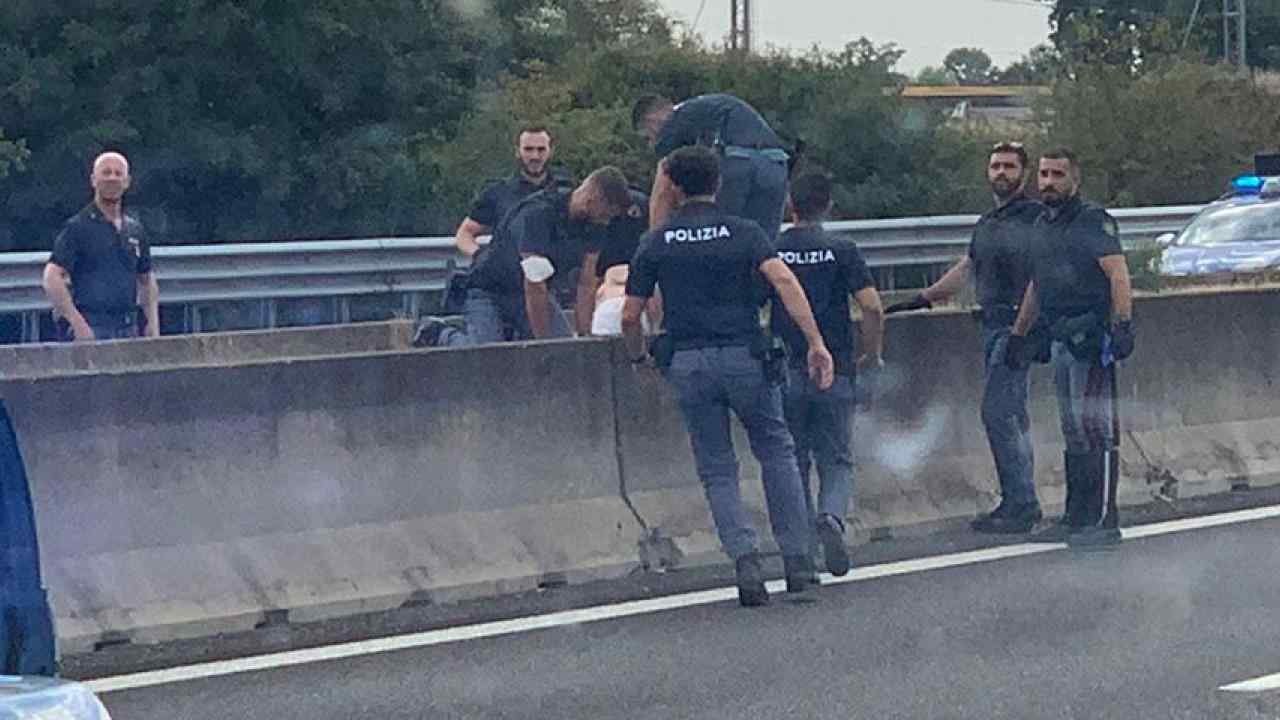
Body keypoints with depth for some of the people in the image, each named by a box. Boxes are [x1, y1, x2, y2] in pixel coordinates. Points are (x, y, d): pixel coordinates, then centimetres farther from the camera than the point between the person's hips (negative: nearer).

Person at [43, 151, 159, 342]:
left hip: (128, 329, 6)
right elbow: (52, 279, -9)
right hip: (91, 329, -6)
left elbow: (147, 280, 25)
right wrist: (78, 323, -17)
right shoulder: (78, 227, -2)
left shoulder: (136, 231, 16)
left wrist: (153, 324, 11)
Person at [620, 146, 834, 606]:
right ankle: (797, 559, 11)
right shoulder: (744, 233, 3)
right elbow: (783, 280, -13)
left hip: (687, 363, 0)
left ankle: (744, 556, -11)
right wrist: (816, 342, -16)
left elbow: (630, 317, 4)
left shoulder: (655, 243, 6)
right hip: (745, 357, 0)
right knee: (776, 452, 17)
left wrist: (639, 358, 24)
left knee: (717, 469, 10)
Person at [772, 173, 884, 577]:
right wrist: (872, 355, 4)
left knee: (793, 463, 13)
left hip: (785, 374, 1)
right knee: (836, 461, 8)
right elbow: (872, 306, -11)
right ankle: (832, 516, -22)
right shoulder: (841, 251, -4)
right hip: (834, 374, -1)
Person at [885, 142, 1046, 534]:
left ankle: (1020, 503, -10)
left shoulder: (1036, 218, -6)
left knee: (997, 410, -13)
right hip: (991, 325, 8)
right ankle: (1021, 502, 13)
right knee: (1011, 414, 9)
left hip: (1017, 325, -8)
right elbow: (965, 270, 29)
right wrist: (921, 299, 31)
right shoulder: (986, 223, 19)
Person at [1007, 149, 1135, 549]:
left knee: (1096, 428, -9)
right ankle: (1076, 519, 15)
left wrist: (1123, 325, -25)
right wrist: (1018, 334, 30)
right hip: (1060, 339, 9)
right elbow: (1036, 285, 29)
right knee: (1073, 432, 11)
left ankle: (1103, 521, -8)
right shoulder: (1043, 225, 19)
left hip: (1091, 339, -9)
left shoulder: (1094, 221, -7)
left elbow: (1118, 273, -16)